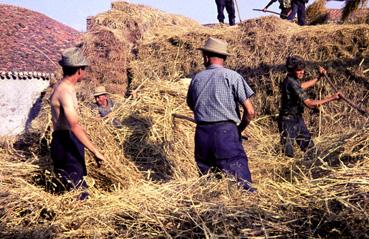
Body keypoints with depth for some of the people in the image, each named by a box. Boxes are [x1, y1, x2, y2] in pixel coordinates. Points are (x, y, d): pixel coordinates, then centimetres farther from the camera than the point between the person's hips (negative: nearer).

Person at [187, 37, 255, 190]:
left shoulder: (197, 78, 9)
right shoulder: (232, 76, -3)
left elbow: (191, 105, 25)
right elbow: (250, 112, -6)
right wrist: (239, 129, 10)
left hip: (201, 135, 4)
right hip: (226, 133, -4)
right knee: (242, 184, -3)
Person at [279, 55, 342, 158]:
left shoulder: (293, 79, 4)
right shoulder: (291, 83, -26)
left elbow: (302, 86, 30)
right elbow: (309, 104, -29)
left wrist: (319, 77, 27)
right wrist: (332, 98, -28)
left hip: (298, 119, 10)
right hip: (289, 122, -10)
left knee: (310, 149, 14)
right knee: (288, 154, -6)